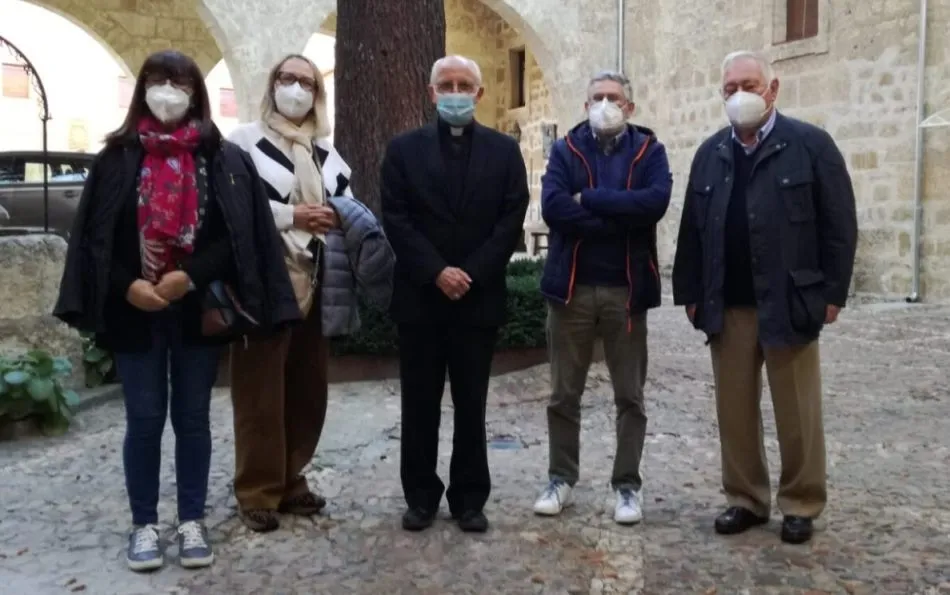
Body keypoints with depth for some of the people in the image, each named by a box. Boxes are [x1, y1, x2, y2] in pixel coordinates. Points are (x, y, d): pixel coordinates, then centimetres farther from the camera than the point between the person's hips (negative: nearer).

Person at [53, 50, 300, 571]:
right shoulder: (118, 157, 3)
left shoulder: (223, 158, 1)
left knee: (192, 417, 9)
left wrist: (189, 277, -16)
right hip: (135, 311, 0)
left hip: (199, 309, 0)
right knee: (144, 420, 6)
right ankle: (144, 524, 20)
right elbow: (94, 234, 2)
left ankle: (192, 522, 20)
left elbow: (238, 234, -5)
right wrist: (126, 285, -12)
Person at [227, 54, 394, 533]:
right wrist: (291, 215, -15)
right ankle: (257, 491, 10)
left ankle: (291, 480, 24)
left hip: (315, 282, 6)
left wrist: (341, 217, -5)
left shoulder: (325, 151, 18)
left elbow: (348, 205, 18)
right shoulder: (246, 140, 1)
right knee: (261, 390, -1)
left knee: (307, 387, 10)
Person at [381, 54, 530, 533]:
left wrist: (472, 274, -12)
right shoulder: (404, 149, 5)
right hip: (420, 297, 0)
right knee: (419, 406, 7)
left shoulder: (504, 150, 6)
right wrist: (436, 272, -13)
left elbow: (511, 221, -2)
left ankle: (469, 498, 19)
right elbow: (396, 220, -3)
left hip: (479, 297, 0)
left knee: (471, 406, 8)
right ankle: (420, 497, 20)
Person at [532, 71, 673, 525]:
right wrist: (623, 218, -15)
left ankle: (627, 485, 20)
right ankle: (561, 479, 24)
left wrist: (589, 200, -14)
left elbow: (655, 201, -16)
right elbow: (552, 207, -13)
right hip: (571, 287, 1)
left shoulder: (649, 150, 4)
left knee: (630, 396, 7)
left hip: (626, 289, 0)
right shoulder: (565, 150, 4)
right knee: (564, 394, 9)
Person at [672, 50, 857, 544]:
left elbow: (839, 225, -4)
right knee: (734, 410, 10)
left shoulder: (810, 144, -1)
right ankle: (745, 499, 23)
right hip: (727, 306, 4)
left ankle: (801, 504, 21)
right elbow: (693, 227, 10)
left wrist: (832, 293, -8)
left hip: (788, 302, -4)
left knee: (796, 413, 6)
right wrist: (691, 292, 6)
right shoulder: (710, 154, 11)